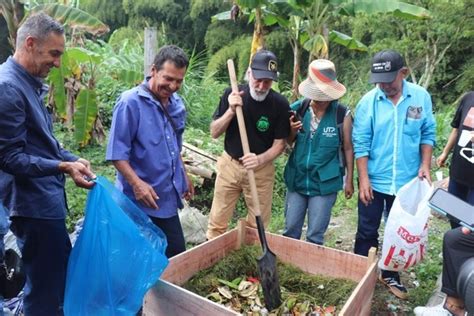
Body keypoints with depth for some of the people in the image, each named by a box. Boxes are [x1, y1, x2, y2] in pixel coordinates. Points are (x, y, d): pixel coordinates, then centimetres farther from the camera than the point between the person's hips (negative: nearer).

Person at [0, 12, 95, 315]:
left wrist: (71, 158, 7)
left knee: (60, 277, 22)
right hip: (35, 207, -10)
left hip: (46, 202, 10)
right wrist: (63, 167, -26)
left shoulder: (30, 84, 11)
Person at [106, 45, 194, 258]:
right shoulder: (130, 102, -16)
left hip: (167, 198, 7)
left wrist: (184, 176, 22)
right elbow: (117, 153, -18)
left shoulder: (177, 104, 5)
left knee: (177, 254, 16)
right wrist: (137, 183, -28)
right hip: (140, 200, -7)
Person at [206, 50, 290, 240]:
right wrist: (231, 110, -22)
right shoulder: (232, 95, -9)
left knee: (258, 227, 9)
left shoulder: (280, 104, -12)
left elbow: (279, 144, -5)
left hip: (261, 170, -1)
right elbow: (214, 133, -6)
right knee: (217, 223, 9)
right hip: (229, 165, 1)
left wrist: (260, 159, -24)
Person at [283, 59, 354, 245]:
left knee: (315, 236, 7)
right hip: (297, 179, 3)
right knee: (290, 230, 14)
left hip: (325, 183, -3)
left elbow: (348, 148, -1)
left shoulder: (342, 114, -11)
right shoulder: (298, 109, -4)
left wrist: (349, 180, 3)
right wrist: (292, 131, -15)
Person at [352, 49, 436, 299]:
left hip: (407, 181, 2)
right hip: (374, 181, -2)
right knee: (367, 232, 10)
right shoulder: (368, 101, -10)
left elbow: (428, 134, 4)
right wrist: (363, 179, -13)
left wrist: (425, 165, -7)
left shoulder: (421, 97, -5)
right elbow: (361, 143, -10)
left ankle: (390, 275, 36)